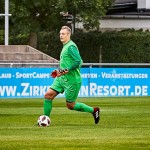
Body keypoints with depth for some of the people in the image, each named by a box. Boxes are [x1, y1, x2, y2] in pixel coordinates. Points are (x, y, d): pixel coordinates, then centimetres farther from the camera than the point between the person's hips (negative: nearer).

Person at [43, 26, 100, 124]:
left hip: (71, 80, -9)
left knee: (70, 105, 0)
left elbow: (78, 61, -23)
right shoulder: (65, 46, 16)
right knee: (48, 95, -2)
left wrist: (66, 71, -24)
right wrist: (60, 71, 17)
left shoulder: (71, 47, -15)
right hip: (62, 78, 9)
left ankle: (93, 110, 14)